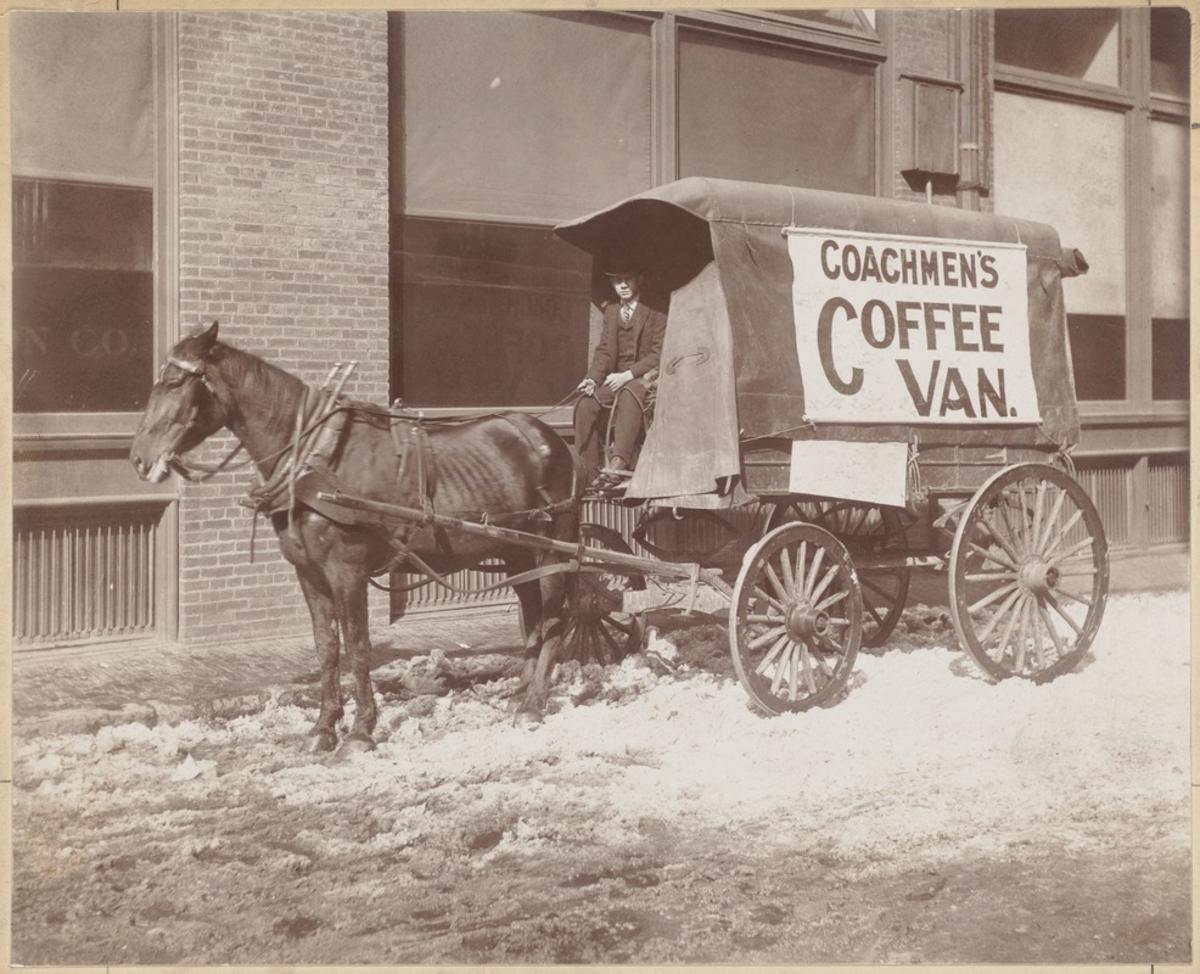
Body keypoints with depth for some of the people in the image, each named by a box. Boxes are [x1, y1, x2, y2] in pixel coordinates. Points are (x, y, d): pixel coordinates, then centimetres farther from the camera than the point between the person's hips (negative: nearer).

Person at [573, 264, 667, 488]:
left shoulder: (655, 312, -2)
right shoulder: (611, 311, 16)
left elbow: (659, 354, -10)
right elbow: (604, 350, 11)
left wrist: (628, 375, -22)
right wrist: (592, 378, -8)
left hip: (649, 376, -6)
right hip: (619, 377, 6)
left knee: (629, 396, -40)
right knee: (586, 404, -21)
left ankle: (619, 463, -48)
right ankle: (588, 473, -19)